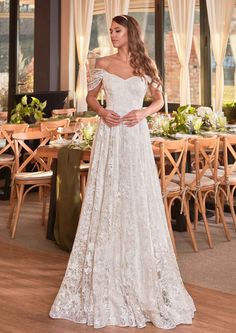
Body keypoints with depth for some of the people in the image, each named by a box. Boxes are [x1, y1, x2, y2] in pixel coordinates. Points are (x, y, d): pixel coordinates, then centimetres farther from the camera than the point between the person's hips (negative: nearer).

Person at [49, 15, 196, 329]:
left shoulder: (146, 64, 5)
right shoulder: (103, 64, 6)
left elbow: (159, 99, 12)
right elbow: (90, 97, 14)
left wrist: (144, 112, -8)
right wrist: (101, 111, -6)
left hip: (136, 138, 0)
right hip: (109, 137, 1)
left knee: (139, 202, 1)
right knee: (106, 202, 1)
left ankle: (143, 282, 13)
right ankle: (105, 285, 11)